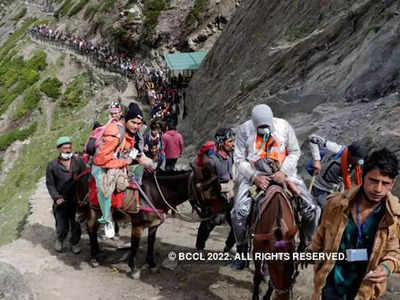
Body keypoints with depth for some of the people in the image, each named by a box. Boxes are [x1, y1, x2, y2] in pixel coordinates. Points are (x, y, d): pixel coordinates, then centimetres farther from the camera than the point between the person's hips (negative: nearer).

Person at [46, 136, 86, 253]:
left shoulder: (78, 162, 3)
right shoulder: (52, 165, 0)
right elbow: (50, 183, 0)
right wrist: (56, 197, -12)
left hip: (76, 200, 1)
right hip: (61, 201, -1)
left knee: (76, 225, 8)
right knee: (62, 227, 4)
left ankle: (74, 243, 32)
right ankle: (59, 240, 35)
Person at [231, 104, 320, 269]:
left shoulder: (283, 126, -4)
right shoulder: (244, 130, -7)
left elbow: (294, 152, 2)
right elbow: (239, 159, -5)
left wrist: (284, 171, -15)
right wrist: (255, 177, -21)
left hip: (282, 173, 1)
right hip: (253, 174, -1)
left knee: (311, 208, -10)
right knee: (239, 211, -22)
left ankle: (306, 245, 15)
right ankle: (242, 251, 1)